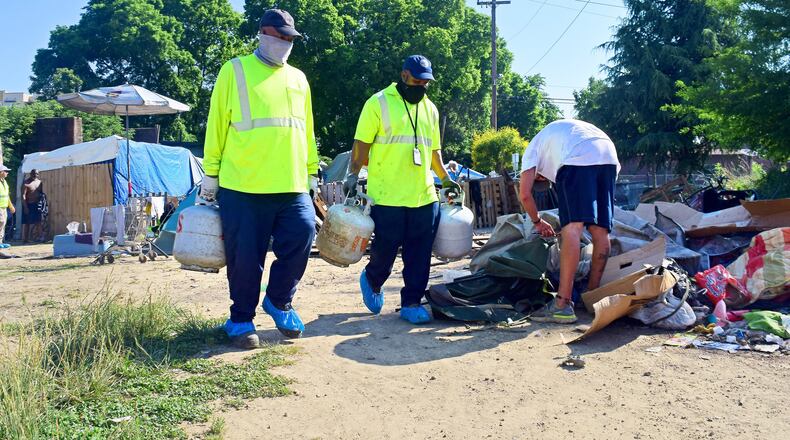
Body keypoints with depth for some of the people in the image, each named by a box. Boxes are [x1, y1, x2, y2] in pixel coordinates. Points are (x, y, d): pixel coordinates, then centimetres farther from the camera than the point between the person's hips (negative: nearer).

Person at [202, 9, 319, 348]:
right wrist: (211, 174, 0)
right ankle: (241, 319, 19)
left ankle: (279, 302, 19)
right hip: (243, 186, -4)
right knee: (245, 258, 1)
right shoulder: (234, 71, 3)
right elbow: (217, 126, 2)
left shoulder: (298, 79, 18)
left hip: (292, 186, 4)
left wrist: (311, 172, 16)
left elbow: (306, 130, 19)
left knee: (301, 239, -5)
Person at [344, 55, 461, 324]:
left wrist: (445, 178, 17)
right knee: (385, 250, 4)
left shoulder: (430, 109, 17)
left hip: (424, 197, 5)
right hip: (387, 197, -5)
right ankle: (371, 280, 34)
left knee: (419, 257, 4)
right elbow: (362, 144, -2)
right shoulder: (378, 103, -1)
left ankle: (411, 303, 16)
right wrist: (353, 175, -11)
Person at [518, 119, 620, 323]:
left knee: (572, 227, -12)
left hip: (578, 158, -6)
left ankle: (562, 304, -16)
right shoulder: (563, 131, 44)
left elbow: (525, 194, 13)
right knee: (600, 230, 9)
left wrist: (537, 221, 29)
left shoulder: (533, 148, 26)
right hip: (608, 155, 6)